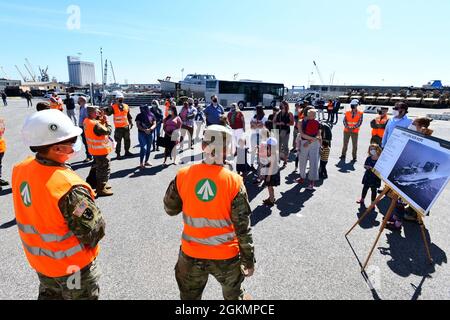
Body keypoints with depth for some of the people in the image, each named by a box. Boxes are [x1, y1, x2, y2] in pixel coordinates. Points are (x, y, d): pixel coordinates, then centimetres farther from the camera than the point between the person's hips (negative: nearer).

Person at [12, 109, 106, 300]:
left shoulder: (20, 169, -12)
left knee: (49, 294, 31)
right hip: (72, 265, -6)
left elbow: (38, 209, 3)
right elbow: (95, 231, -25)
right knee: (80, 295, 20)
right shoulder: (69, 188, -36)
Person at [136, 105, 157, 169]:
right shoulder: (139, 116, -1)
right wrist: (144, 130, -22)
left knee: (149, 148, 10)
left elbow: (154, 124, -1)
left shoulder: (152, 115, 4)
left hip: (150, 133, 3)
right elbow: (138, 125, -8)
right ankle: (142, 163, -6)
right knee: (143, 148, -12)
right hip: (142, 133, -3)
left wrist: (150, 129, -21)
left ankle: (146, 161, 25)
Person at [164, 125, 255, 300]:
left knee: (189, 296, 25)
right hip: (226, 256, -1)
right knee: (233, 295, 27)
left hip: (191, 255, 2)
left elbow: (170, 209, 3)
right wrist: (249, 260, -1)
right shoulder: (234, 181, -18)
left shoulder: (183, 175, -13)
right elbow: (243, 227, -13)